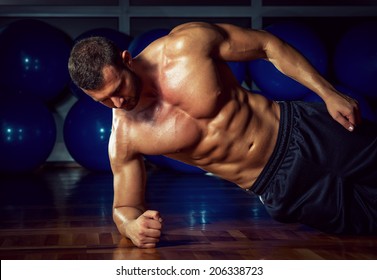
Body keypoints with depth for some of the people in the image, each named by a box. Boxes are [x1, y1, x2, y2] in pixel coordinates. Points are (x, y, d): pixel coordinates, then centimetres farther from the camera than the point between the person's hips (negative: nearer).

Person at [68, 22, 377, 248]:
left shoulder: (186, 44, -18)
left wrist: (328, 93, -9)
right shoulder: (123, 140, -12)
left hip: (305, 132, 0)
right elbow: (125, 206, 0)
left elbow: (268, 46, -6)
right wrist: (133, 225, -26)